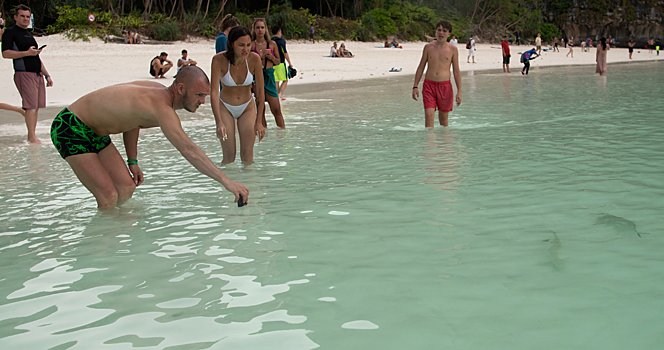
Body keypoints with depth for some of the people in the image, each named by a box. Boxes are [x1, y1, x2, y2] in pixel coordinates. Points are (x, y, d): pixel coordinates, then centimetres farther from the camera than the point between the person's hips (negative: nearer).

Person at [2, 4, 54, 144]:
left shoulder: (29, 34, 24)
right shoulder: (10, 33, 0)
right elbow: (5, 53, -13)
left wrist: (47, 75, 23)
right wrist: (27, 53, -19)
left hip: (37, 74, 8)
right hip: (24, 74, -8)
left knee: (36, 106, 4)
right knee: (30, 106, -13)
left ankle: (31, 136, 8)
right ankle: (32, 137, -11)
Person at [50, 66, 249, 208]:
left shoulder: (159, 91, -1)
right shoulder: (161, 105, -31)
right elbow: (189, 150, -39)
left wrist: (132, 162, 11)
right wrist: (225, 181, -41)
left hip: (95, 133, 10)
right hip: (70, 128, -10)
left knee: (126, 188, 4)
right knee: (108, 196, -16)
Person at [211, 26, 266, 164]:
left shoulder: (254, 59, -20)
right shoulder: (219, 59, -24)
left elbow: (260, 92, -13)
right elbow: (214, 92, -28)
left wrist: (258, 121, -16)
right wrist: (219, 122, -39)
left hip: (248, 107, 1)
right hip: (225, 107, -1)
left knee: (247, 156, -7)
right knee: (229, 158, -6)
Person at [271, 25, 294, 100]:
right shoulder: (281, 41, -8)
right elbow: (285, 53, -11)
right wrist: (290, 63, -4)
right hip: (280, 63, -5)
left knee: (276, 81, 10)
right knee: (285, 80, 4)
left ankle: (277, 95, 9)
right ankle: (280, 94, -10)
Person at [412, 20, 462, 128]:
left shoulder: (452, 49, 3)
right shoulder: (428, 47, 5)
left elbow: (456, 71, 5)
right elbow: (421, 67, 11)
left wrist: (459, 91, 1)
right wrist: (415, 86, 6)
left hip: (445, 86, 0)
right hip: (429, 85, 0)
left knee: (443, 118, 8)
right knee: (429, 115, -12)